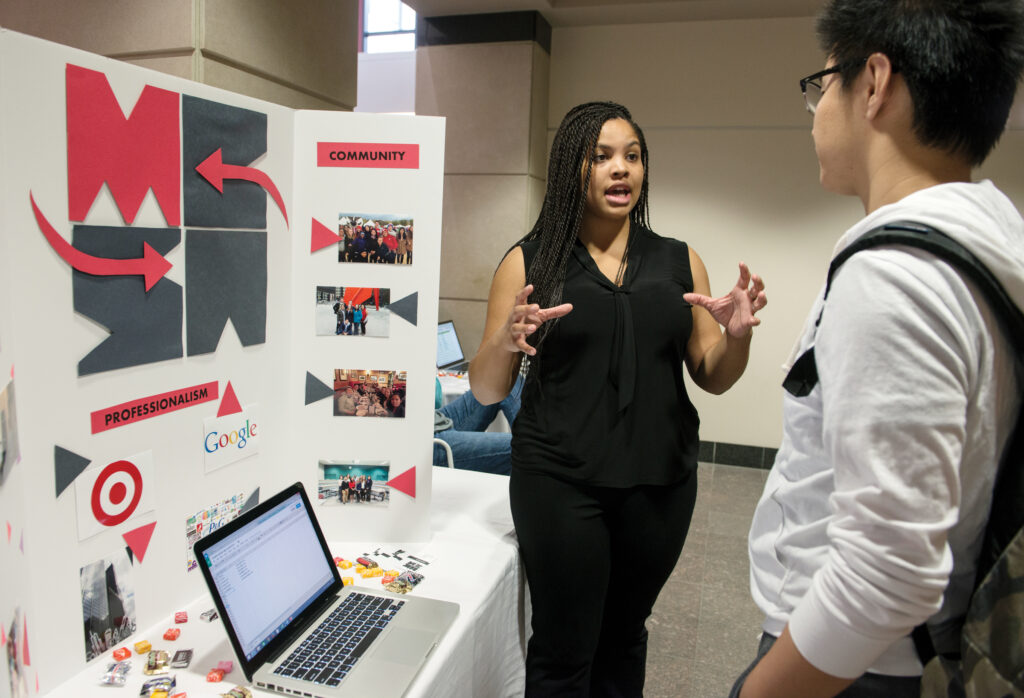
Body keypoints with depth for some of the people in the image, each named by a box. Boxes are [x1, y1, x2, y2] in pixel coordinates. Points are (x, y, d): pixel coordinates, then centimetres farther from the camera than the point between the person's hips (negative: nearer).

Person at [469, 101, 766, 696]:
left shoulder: (680, 262, 6)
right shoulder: (529, 262, -1)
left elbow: (713, 378, 9)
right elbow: (486, 391, -2)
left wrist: (738, 335, -11)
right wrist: (506, 341, -22)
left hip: (660, 479, 3)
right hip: (560, 481, -2)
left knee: (625, 634, 17)